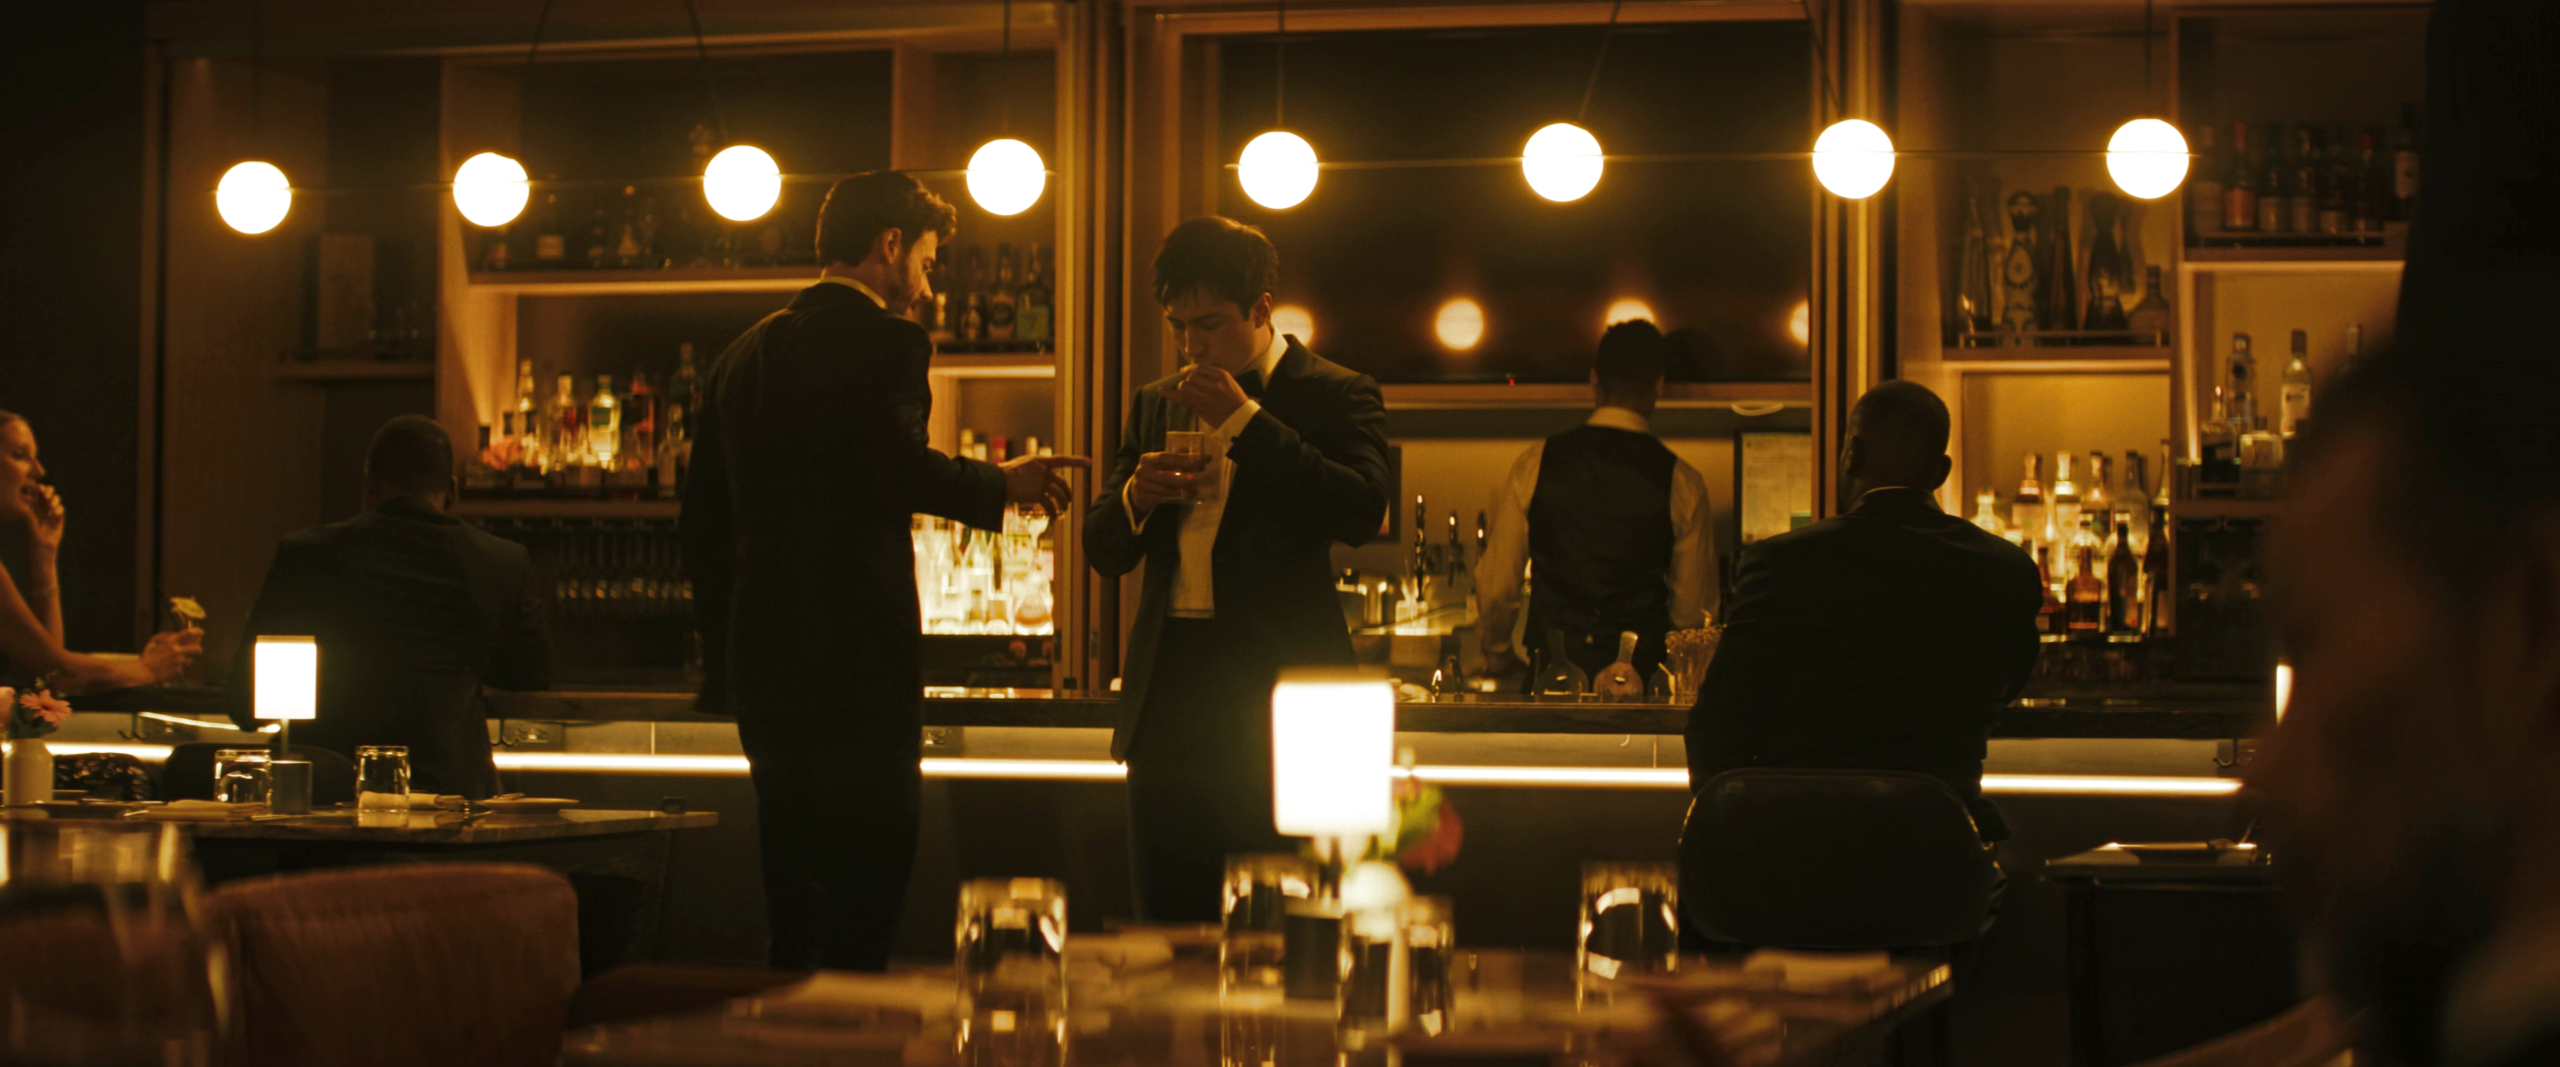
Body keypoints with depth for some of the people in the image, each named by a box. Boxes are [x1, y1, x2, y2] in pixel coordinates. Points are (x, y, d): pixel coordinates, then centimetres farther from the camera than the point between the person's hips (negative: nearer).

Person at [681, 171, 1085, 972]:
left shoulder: (744, 355, 17)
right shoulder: (886, 342, -6)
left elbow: (705, 524, 19)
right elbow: (897, 469, -24)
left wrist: (724, 663, 25)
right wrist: (1002, 486, -9)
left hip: (765, 668, 8)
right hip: (860, 669, -8)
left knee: (792, 925, 14)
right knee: (859, 926, -6)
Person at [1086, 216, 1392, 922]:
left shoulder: (1335, 395, 2)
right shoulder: (1156, 403, 18)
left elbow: (1363, 513, -16)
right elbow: (1104, 551, 18)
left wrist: (1243, 420, -14)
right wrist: (1136, 495, -5)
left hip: (1276, 701, -5)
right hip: (1169, 695, 5)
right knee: (1167, 930, 5)